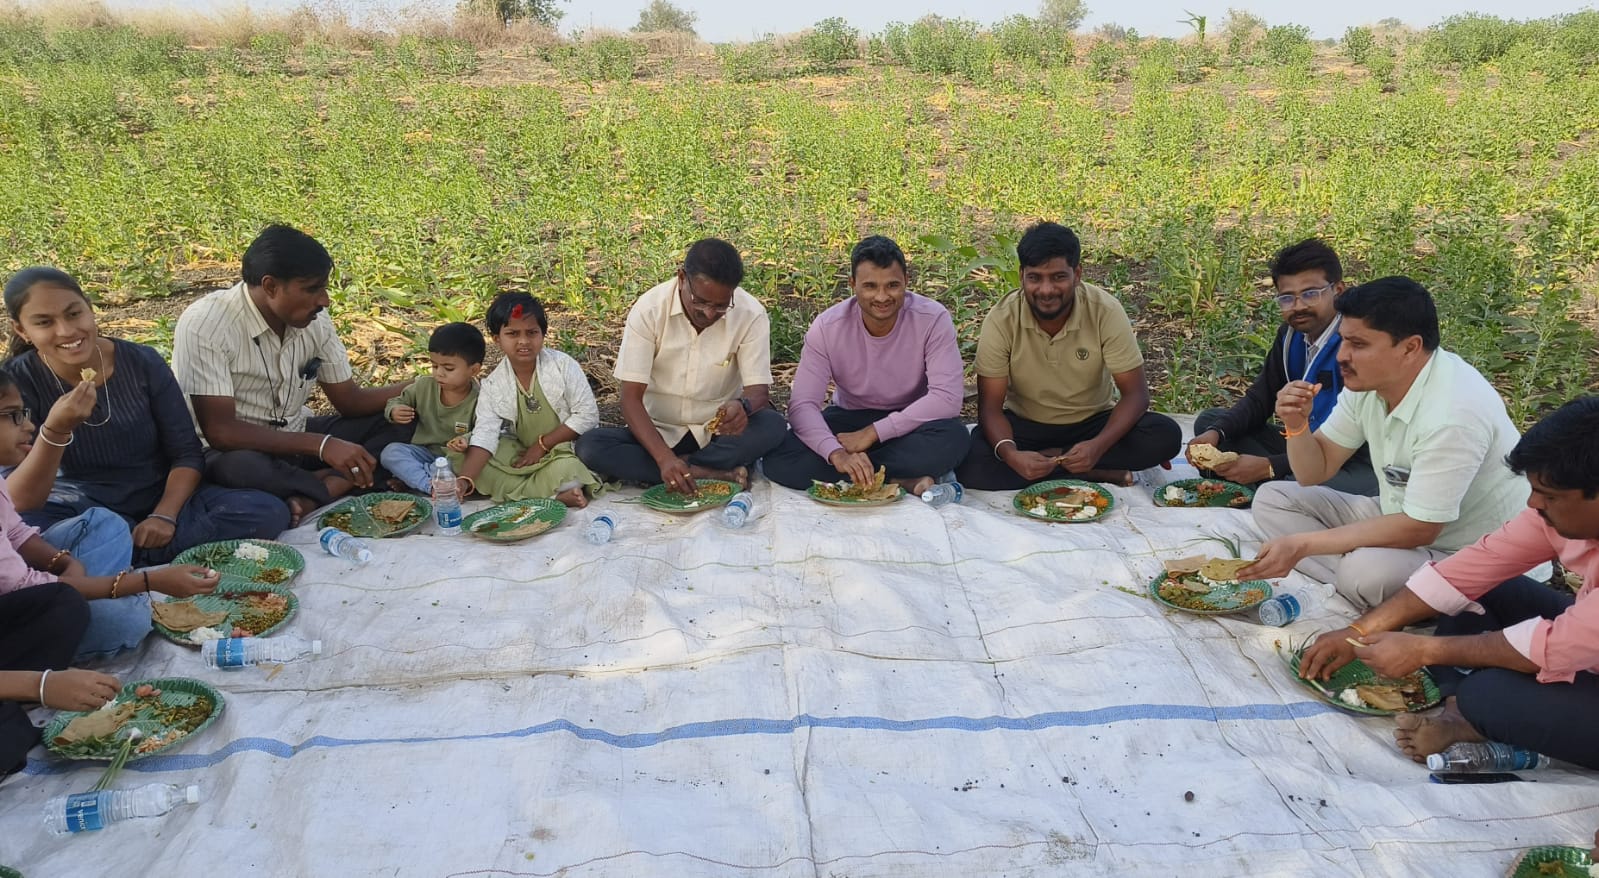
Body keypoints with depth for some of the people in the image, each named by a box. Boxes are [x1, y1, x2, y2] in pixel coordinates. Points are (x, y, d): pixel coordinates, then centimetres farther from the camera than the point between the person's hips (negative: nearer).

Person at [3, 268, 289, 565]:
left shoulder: (143, 362, -8)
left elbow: (187, 453, -3)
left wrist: (165, 515, -22)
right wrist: (54, 431, -35)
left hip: (160, 499, 2)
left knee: (268, 512, -23)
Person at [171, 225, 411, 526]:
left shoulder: (314, 319, -4)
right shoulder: (204, 325, -22)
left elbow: (350, 401, 3)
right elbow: (220, 432, -27)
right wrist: (321, 445, -33)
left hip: (295, 439, 6)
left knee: (399, 421, -11)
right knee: (239, 467, -41)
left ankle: (307, 499, -26)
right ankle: (340, 487, -18)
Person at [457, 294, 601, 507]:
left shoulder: (564, 365, -12)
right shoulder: (493, 386, -6)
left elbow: (587, 414, -12)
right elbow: (485, 436, -14)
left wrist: (542, 444, -15)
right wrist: (464, 480, -30)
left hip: (567, 446, -5)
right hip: (523, 453, 5)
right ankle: (556, 494, -28)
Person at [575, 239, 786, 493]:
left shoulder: (751, 314, -14)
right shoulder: (649, 310, -16)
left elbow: (759, 391, -14)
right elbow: (631, 398, -18)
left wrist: (743, 406, -41)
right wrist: (664, 457, -34)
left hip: (719, 434, 0)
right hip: (659, 433, 1)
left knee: (773, 426, -30)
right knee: (589, 446, -26)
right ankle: (716, 475, -27)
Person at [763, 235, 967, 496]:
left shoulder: (933, 319, -18)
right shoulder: (826, 327, -15)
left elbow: (947, 397, -25)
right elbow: (802, 404, -20)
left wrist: (873, 433, -28)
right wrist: (836, 453, -40)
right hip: (849, 418, 2)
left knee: (952, 438, -37)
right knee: (778, 461, -26)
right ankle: (902, 480, -23)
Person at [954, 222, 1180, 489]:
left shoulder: (1106, 311, -18)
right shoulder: (1001, 319, -18)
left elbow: (1135, 393, -16)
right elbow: (990, 405, -17)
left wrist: (1098, 446, -34)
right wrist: (1010, 454, -38)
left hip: (1094, 422, 0)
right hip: (1024, 425, 0)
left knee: (1166, 435, -27)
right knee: (969, 465, -31)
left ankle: (1049, 458, -17)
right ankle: (1102, 474, -22)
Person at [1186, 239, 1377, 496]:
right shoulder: (1290, 334, 4)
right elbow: (1259, 399, 5)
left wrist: (1270, 467, -28)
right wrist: (1215, 433, -16)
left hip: (1355, 463, -8)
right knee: (1208, 421, 2)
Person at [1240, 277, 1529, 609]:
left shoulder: (1452, 414, -30)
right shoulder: (1367, 380, -6)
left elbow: (1418, 529, -28)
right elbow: (1314, 472, 4)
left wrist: (1302, 544, -27)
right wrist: (1296, 425, -18)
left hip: (1470, 556, -8)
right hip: (1403, 520, 8)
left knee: (1365, 571, -37)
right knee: (1272, 499, -1)